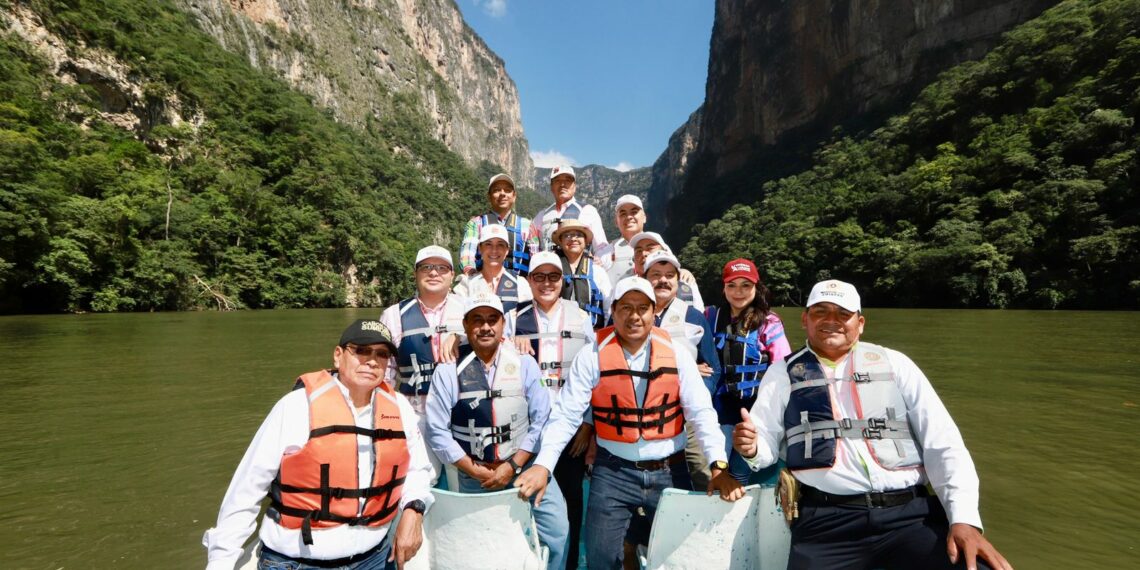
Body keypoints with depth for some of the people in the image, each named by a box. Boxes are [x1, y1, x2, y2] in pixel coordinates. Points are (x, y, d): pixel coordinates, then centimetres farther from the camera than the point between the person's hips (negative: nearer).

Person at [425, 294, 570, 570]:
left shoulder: (524, 364, -4)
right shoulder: (448, 371, -8)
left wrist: (513, 466, -13)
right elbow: (438, 432, -8)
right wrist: (475, 471, -11)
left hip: (525, 466, 0)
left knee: (557, 532, -10)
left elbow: (541, 420, -7)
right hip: (473, 477, 0)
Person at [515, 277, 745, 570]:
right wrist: (543, 465, -20)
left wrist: (719, 466, -16)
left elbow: (701, 412, -6)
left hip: (670, 471, 2)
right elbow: (566, 415, -9)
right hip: (613, 472, -1)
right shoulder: (592, 356, -7)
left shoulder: (676, 353, -3)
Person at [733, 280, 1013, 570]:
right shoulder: (783, 373, 11)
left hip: (913, 513, 1)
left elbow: (943, 443, 7)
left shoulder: (894, 363, 12)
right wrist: (751, 447, -14)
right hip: (827, 519, -1)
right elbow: (767, 443, 10)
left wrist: (964, 518, -5)